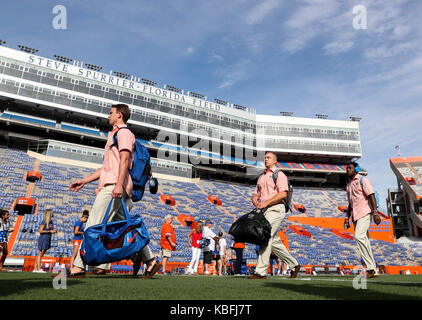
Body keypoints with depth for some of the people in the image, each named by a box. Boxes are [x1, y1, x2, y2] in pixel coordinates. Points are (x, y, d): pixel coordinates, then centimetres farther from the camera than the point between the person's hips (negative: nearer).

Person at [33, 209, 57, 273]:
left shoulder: (51, 221, 13)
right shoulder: (44, 221, -12)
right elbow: (41, 231, -17)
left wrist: (54, 231, 2)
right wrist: (50, 231, -17)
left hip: (47, 240, 8)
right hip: (43, 239, -8)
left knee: (41, 255, 11)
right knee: (40, 254, -2)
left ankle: (35, 269, 17)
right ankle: (39, 269, 0)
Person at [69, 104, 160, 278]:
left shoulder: (124, 133, 1)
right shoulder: (114, 135, 32)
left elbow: (124, 159, -15)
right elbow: (107, 166, 32)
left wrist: (119, 184, -27)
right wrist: (84, 181, 27)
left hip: (115, 186, -10)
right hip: (110, 186, 10)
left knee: (94, 225, -10)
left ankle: (79, 267, -7)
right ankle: (150, 260, 8)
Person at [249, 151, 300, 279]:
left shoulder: (279, 174, -1)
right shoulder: (261, 177, 23)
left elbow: (283, 194, -14)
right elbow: (256, 193, 21)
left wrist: (265, 202, -19)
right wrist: (255, 199, -4)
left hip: (275, 209, -8)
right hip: (265, 211, 8)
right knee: (274, 241, 11)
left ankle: (261, 272, -13)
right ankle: (294, 265, 25)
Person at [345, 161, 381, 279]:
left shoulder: (363, 180, -2)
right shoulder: (348, 184, 20)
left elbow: (372, 196, -12)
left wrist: (375, 213, -22)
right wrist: (347, 216, 17)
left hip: (365, 213, -8)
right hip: (355, 215, 8)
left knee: (359, 236, -24)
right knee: (363, 240, 5)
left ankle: (370, 268, -19)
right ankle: (373, 271, 10)